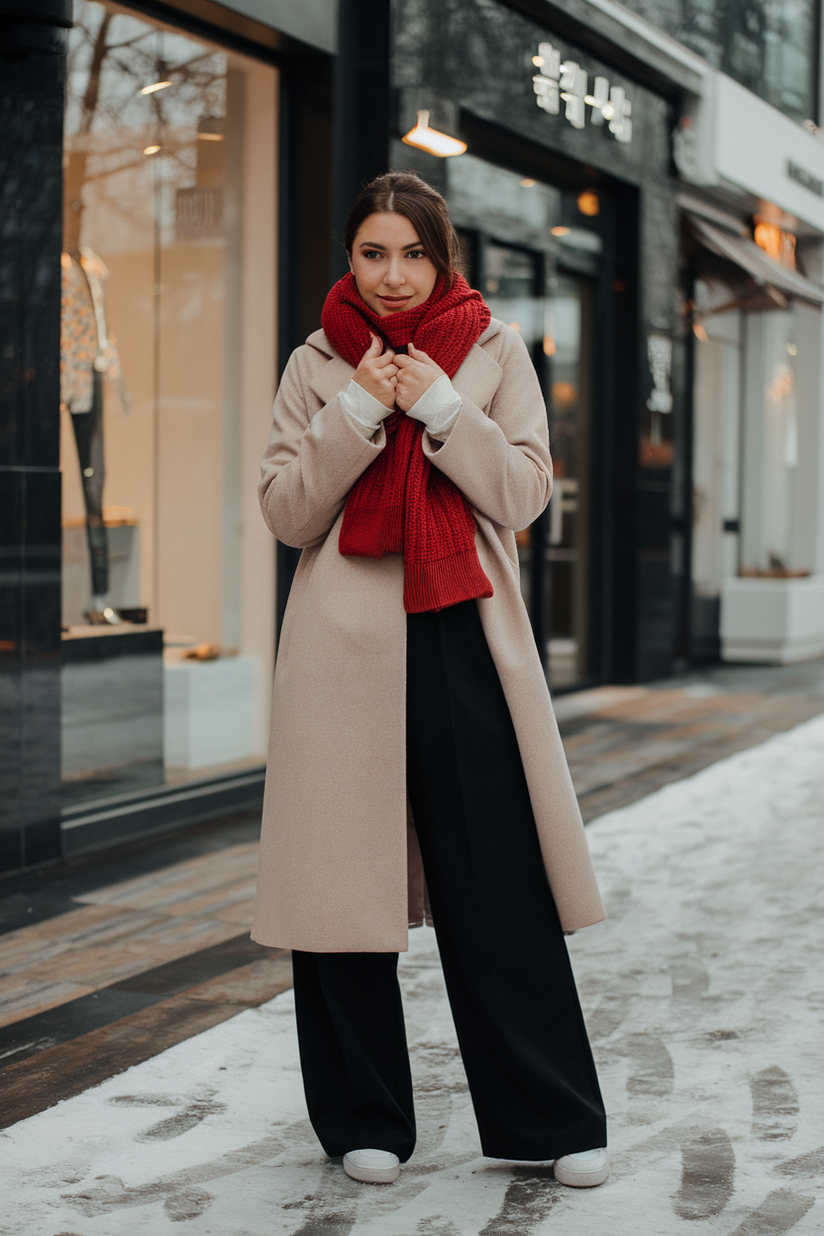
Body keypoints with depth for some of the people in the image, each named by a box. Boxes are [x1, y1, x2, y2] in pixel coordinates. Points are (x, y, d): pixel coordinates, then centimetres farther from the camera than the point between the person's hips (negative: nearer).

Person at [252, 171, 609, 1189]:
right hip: (346, 646, 1)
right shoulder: (318, 365, 8)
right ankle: (363, 1122, 18)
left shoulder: (495, 352, 8)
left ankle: (552, 1119, 13)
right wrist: (357, 410, -9)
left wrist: (438, 406, -10)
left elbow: (524, 492, -1)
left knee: (500, 885, 1)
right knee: (345, 871, 4)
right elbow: (286, 512, 1)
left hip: (463, 639, 0)